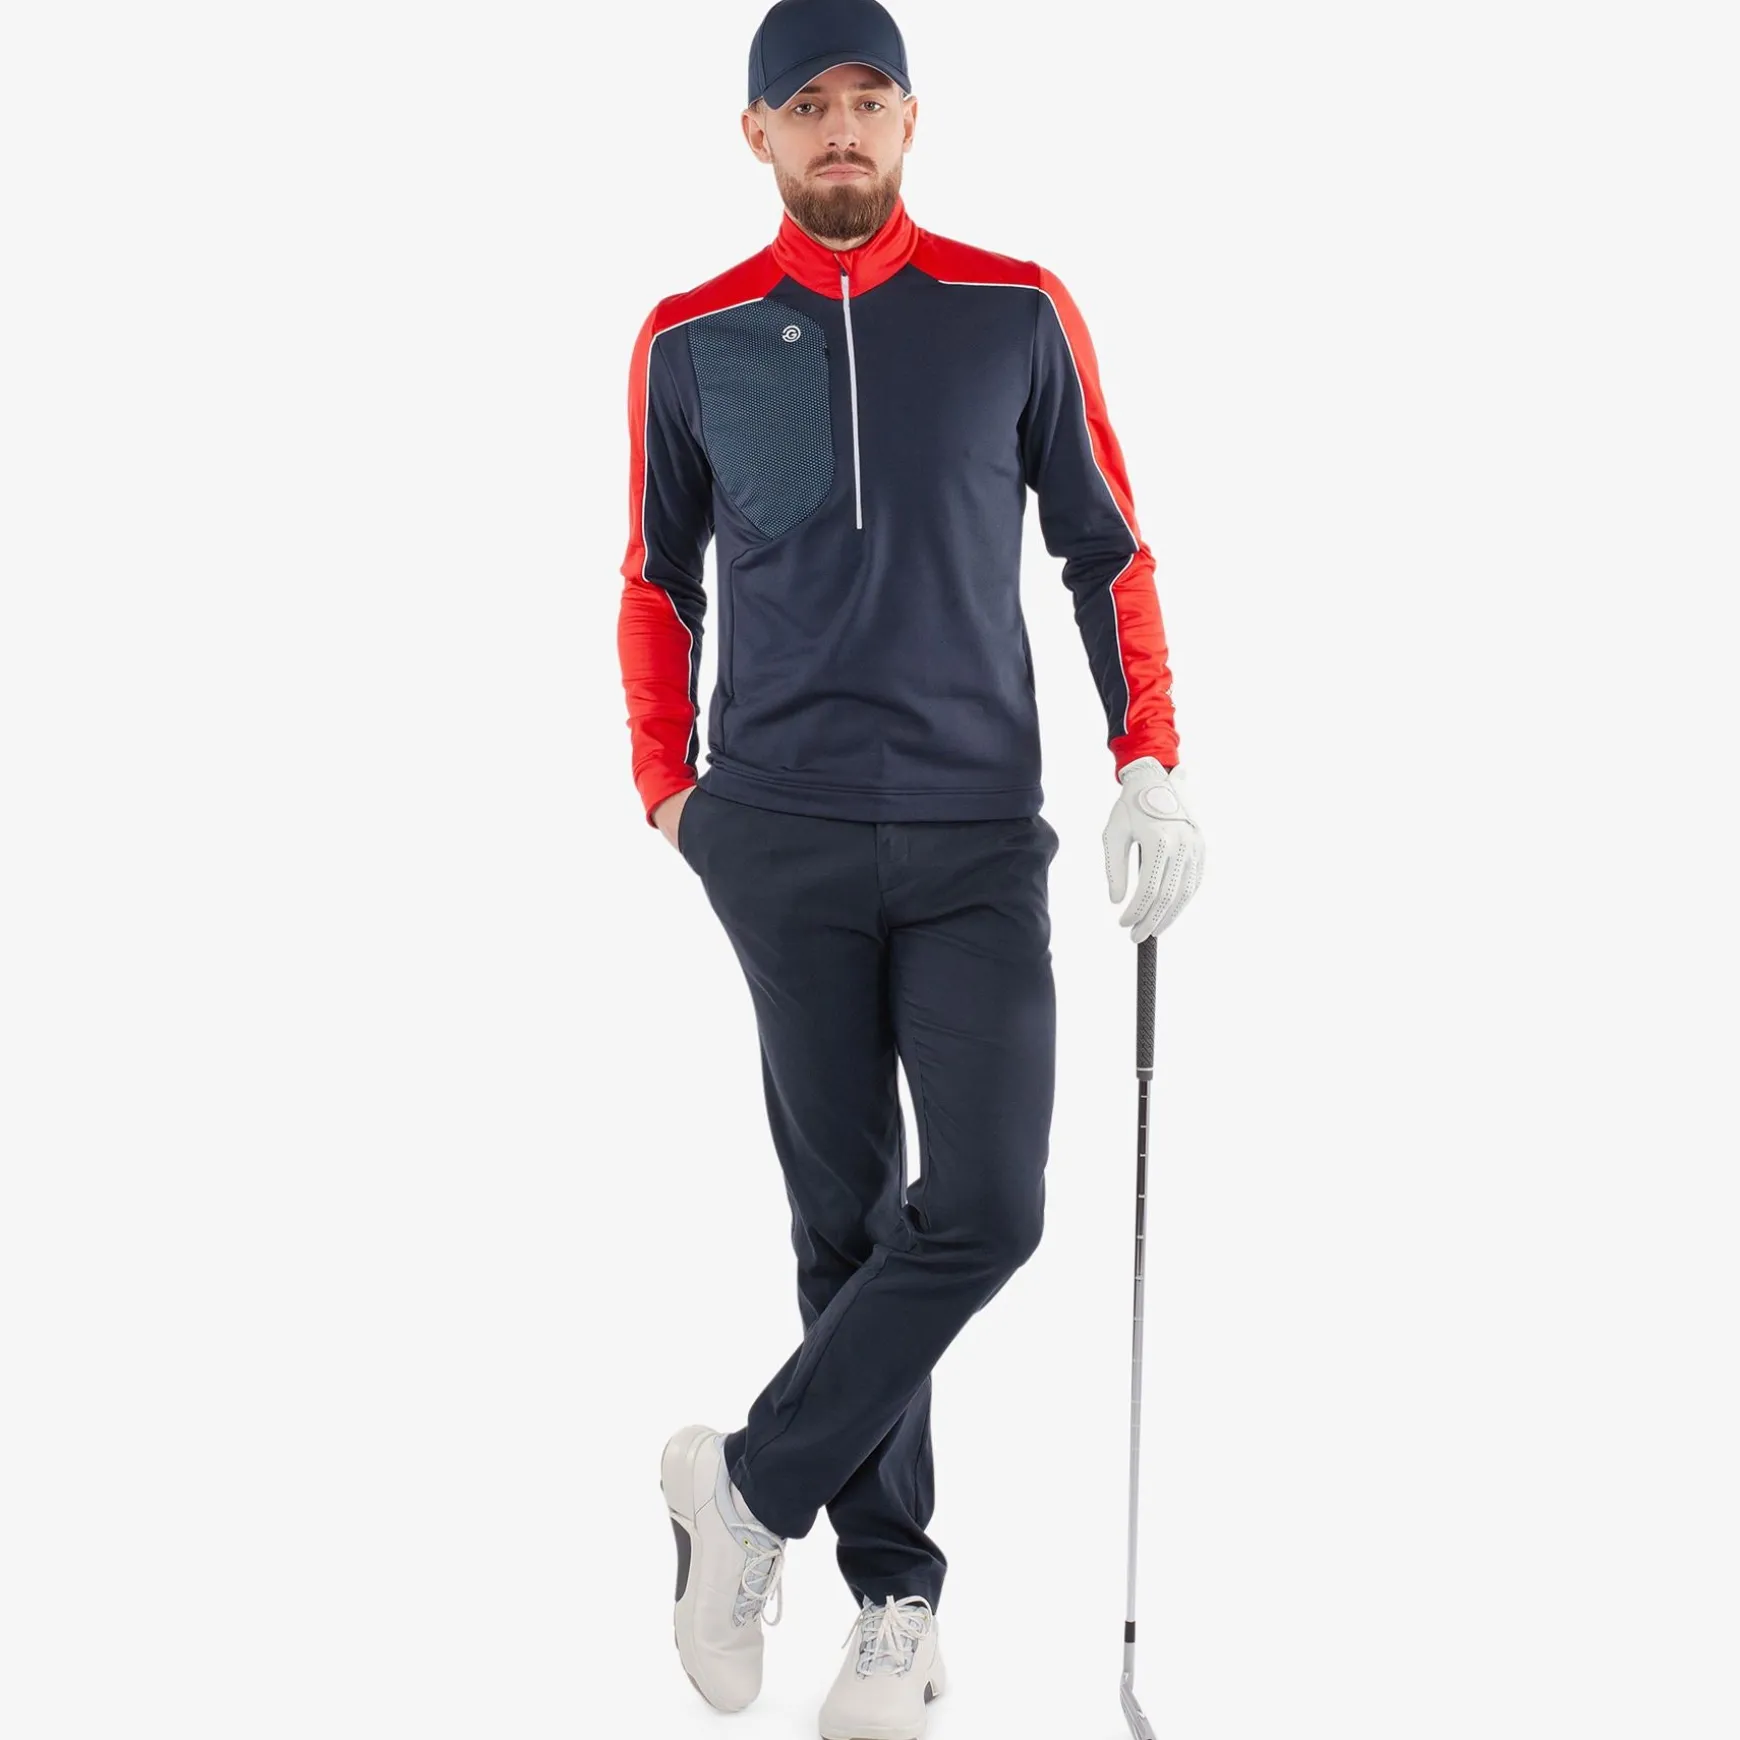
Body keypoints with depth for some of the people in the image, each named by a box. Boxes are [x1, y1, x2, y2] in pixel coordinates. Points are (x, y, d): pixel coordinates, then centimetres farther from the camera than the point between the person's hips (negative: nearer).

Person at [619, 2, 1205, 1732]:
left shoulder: (1017, 313, 3)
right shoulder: (692, 340, 5)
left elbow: (1103, 547, 8)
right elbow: (659, 580, 14)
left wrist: (1147, 763, -2)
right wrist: (666, 785, 6)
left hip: (979, 833, 0)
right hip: (781, 839, 0)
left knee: (986, 1207, -9)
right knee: (845, 1215, 5)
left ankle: (753, 1484, 9)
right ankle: (894, 1587, 17)